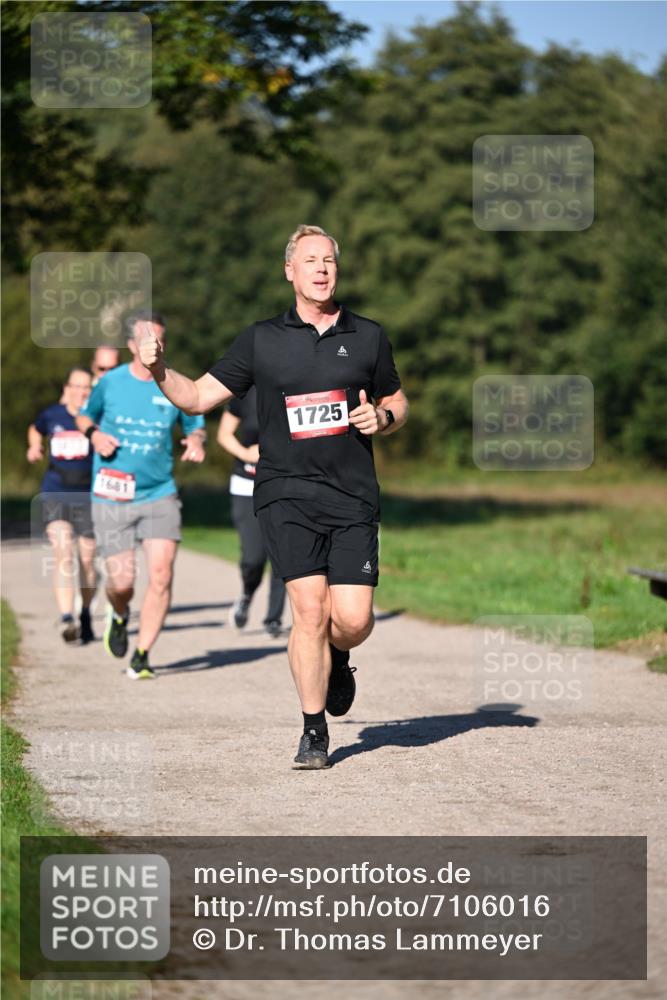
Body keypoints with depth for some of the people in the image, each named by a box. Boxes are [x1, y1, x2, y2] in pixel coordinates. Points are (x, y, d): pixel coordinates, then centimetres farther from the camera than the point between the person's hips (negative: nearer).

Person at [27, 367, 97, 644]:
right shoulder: (51, 415, 7)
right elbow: (35, 430, 27)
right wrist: (35, 447, 13)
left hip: (89, 495, 0)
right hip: (55, 493, 0)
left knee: (87, 560, 5)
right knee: (63, 551, -18)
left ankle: (85, 615, 29)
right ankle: (66, 619, -26)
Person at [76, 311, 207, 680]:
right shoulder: (110, 383, -1)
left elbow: (196, 426, 15)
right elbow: (84, 416, 16)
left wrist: (196, 441, -8)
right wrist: (94, 434, -6)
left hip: (160, 494, 1)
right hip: (112, 498, -1)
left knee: (161, 574, -14)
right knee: (122, 583, -4)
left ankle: (141, 657, -2)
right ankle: (119, 616, 34)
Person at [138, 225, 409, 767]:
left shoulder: (368, 336, 10)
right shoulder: (262, 340, 7)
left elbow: (398, 402, 22)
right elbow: (199, 396, 8)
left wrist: (382, 418, -1)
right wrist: (159, 369, -10)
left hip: (353, 497, 1)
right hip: (286, 493, -1)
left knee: (352, 619, -8)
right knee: (309, 608, -13)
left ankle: (338, 658, 30)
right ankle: (314, 732, 1)